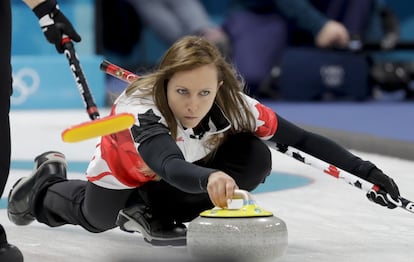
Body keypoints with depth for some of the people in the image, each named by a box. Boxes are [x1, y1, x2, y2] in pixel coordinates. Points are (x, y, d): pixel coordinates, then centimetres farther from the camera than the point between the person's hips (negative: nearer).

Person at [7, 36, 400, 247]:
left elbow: (304, 140, -32)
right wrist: (208, 178, -86)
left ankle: (152, 212, -7)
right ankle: (44, 187, 50)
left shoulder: (234, 106, -35)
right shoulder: (142, 109, -46)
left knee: (256, 159, -24)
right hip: (123, 169, -3)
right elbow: (170, 167, -65)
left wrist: (365, 171, -40)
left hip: (188, 165, 3)